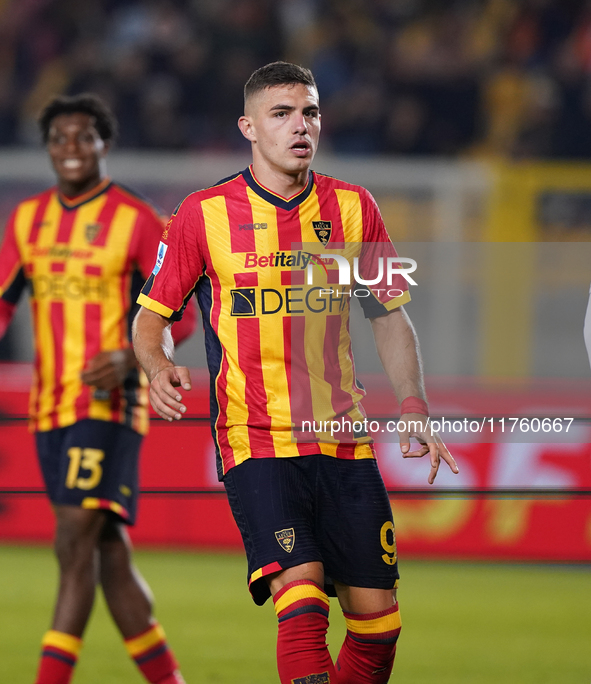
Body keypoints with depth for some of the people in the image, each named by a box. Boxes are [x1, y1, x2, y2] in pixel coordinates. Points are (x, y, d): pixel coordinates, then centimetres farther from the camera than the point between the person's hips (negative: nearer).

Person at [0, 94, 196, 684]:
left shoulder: (135, 220, -5)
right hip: (49, 407, 6)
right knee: (108, 552, 9)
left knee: (75, 544, -14)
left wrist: (129, 357, -20)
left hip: (109, 403, -6)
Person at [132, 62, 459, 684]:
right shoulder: (204, 214, -1)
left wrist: (413, 407, 3)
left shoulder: (352, 207, 7)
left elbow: (389, 317, 15)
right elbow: (152, 315, 6)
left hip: (344, 440, 4)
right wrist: (158, 365, -15)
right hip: (255, 442, -3)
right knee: (300, 587, -23)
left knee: (376, 614, 1)